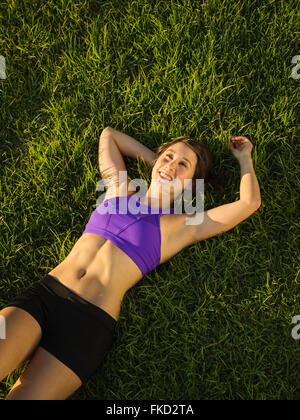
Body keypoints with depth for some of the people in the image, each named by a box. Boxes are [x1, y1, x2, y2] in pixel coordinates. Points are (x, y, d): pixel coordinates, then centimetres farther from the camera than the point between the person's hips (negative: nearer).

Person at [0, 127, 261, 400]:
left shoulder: (184, 225, 7)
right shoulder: (119, 189, 17)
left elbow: (250, 202, 2)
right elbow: (108, 134, 31)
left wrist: (244, 157, 18)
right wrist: (152, 158, 27)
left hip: (90, 321, -3)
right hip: (44, 293, 4)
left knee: (23, 394, -16)